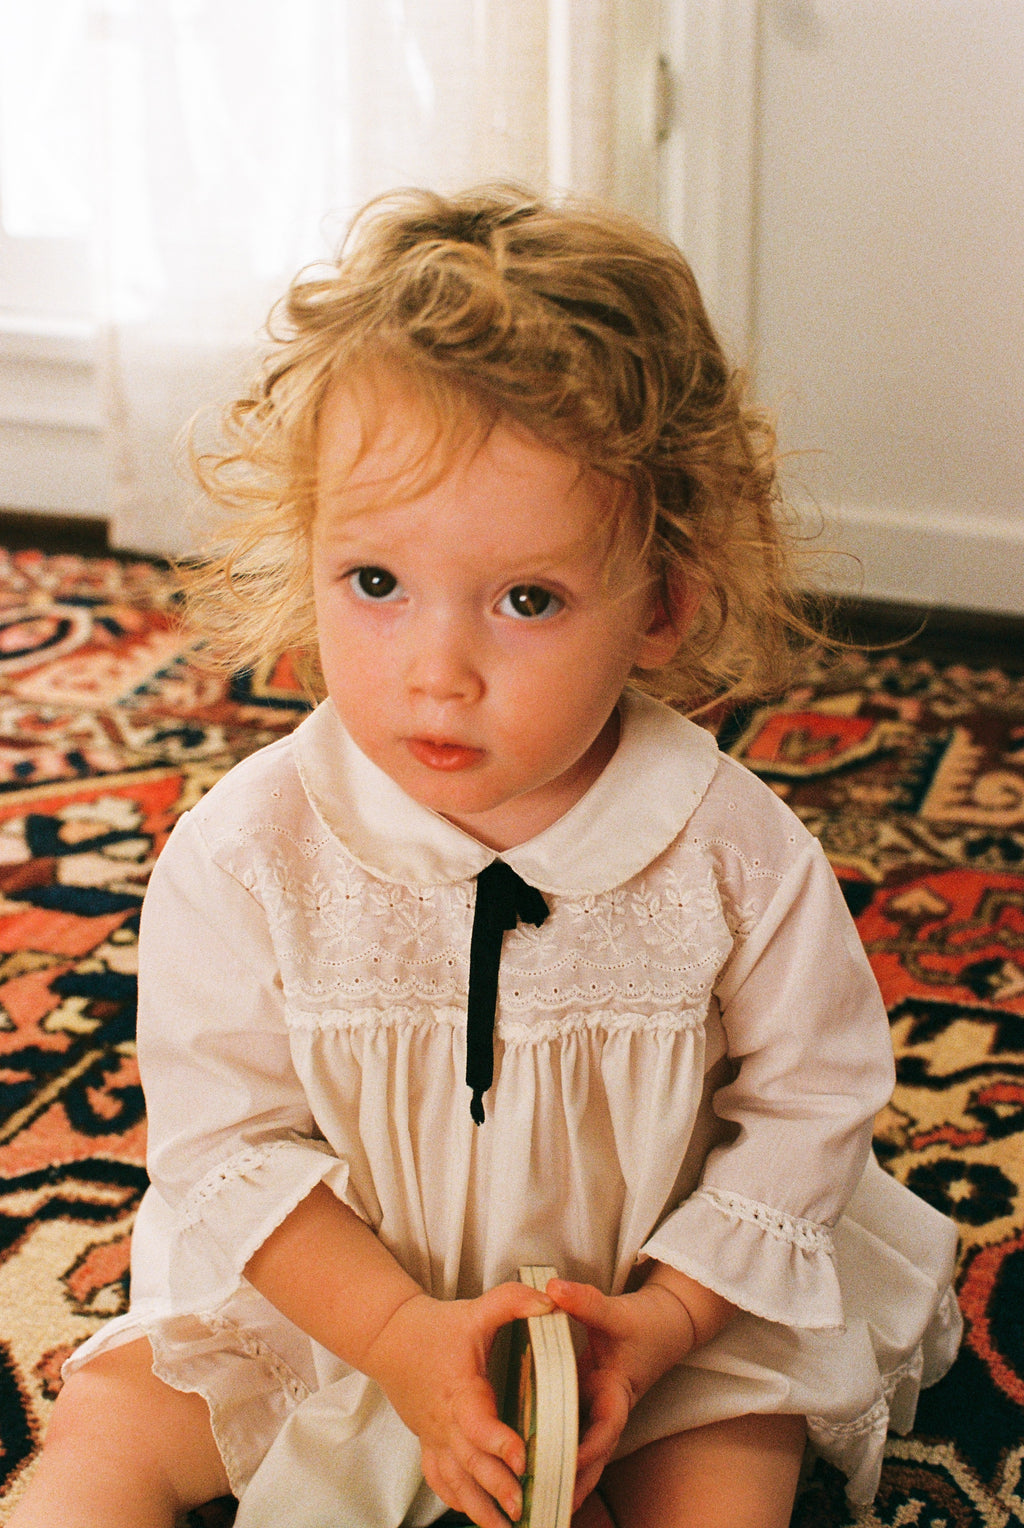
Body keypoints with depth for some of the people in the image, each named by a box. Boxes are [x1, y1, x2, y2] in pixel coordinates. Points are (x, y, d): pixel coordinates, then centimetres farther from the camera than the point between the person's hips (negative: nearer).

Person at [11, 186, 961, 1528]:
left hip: (668, 1296, 0)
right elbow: (228, 1136, -14)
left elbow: (809, 1105, -8)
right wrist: (399, 1334, -24)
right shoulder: (247, 853, -21)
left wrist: (659, 1321, -18)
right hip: (329, 1299, 1)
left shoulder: (734, 853, -21)